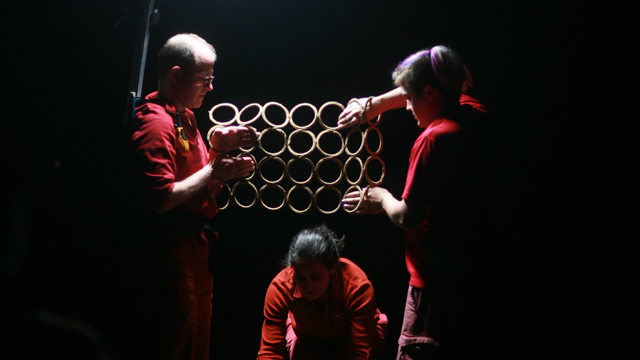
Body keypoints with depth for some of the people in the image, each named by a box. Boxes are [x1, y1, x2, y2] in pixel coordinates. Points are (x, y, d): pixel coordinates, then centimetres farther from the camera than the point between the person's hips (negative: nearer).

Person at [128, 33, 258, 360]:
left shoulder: (184, 117, 14)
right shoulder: (156, 123, -18)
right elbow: (160, 199, -26)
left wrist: (218, 148, 6)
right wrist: (213, 171, -18)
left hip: (194, 246, 10)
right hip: (170, 250, -10)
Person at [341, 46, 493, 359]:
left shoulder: (433, 139, -20)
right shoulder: (470, 113, 4)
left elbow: (407, 217, -18)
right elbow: (424, 88, 26)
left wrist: (381, 198, 2)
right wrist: (374, 105, 25)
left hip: (434, 281, -9)